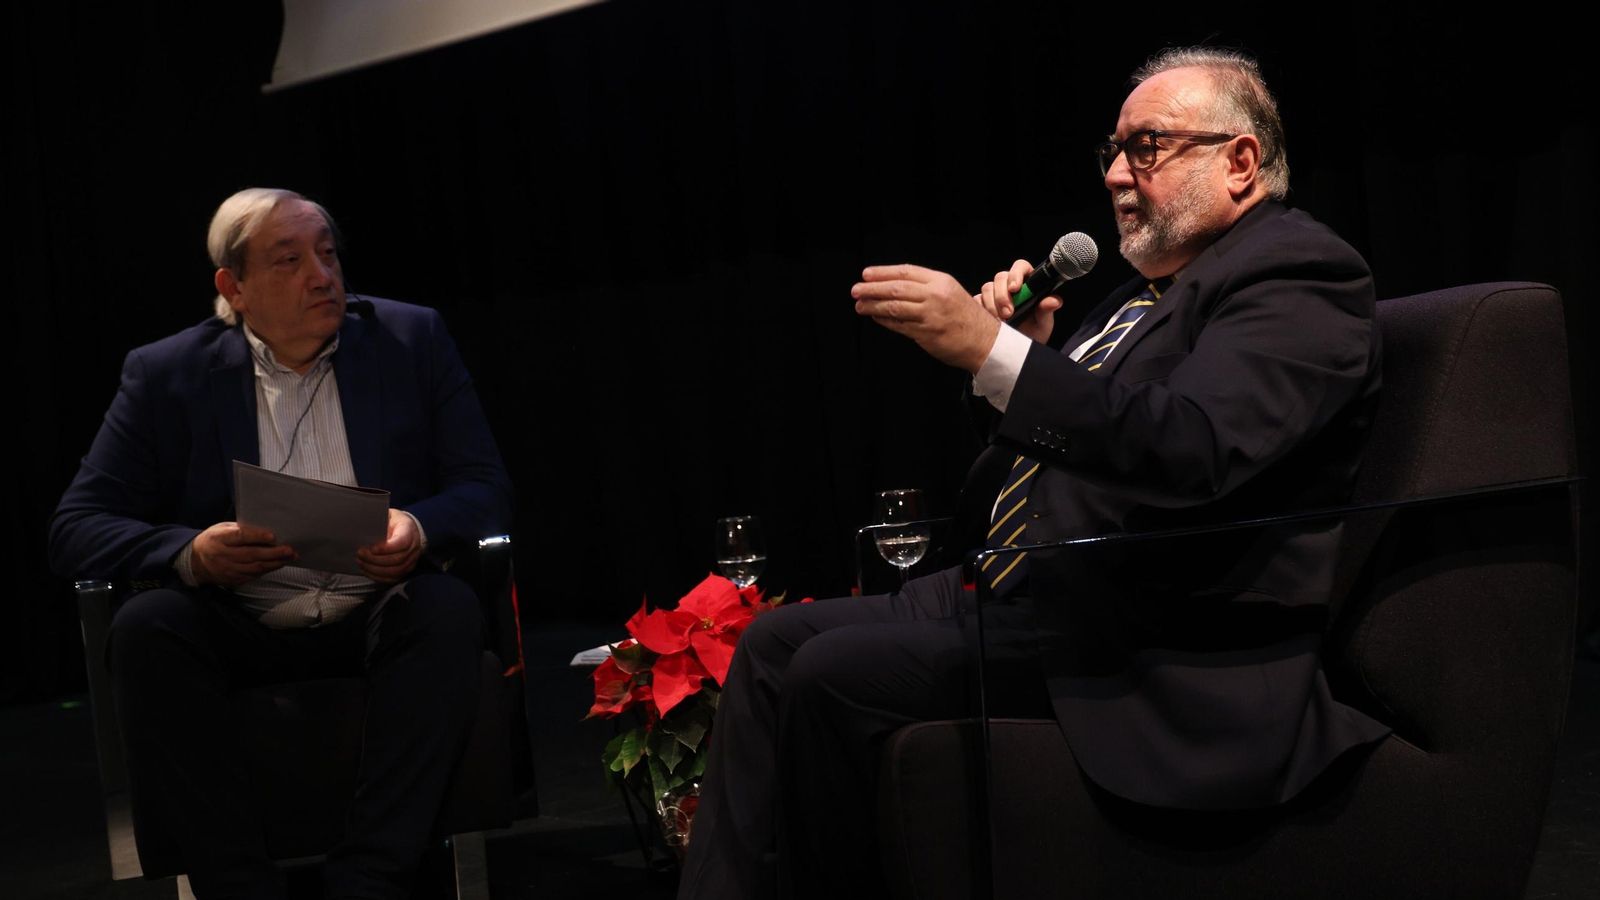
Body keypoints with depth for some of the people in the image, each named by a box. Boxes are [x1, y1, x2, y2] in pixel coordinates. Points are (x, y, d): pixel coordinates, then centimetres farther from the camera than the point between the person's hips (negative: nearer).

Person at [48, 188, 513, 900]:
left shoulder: (412, 340, 6)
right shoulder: (165, 376, 4)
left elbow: (485, 488, 3)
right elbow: (76, 529, -1)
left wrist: (420, 529, -22)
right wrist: (191, 553, -23)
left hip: (377, 616, 0)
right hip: (238, 629, 0)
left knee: (448, 609, -31)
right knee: (145, 625, -30)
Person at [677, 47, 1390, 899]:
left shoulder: (1294, 277, -10)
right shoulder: (1150, 291, 19)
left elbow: (1190, 449, -27)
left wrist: (992, 350, -28)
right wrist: (1029, 348, 8)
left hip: (1162, 652, -10)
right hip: (1018, 590, 10)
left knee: (834, 676, -22)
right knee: (776, 643, 4)